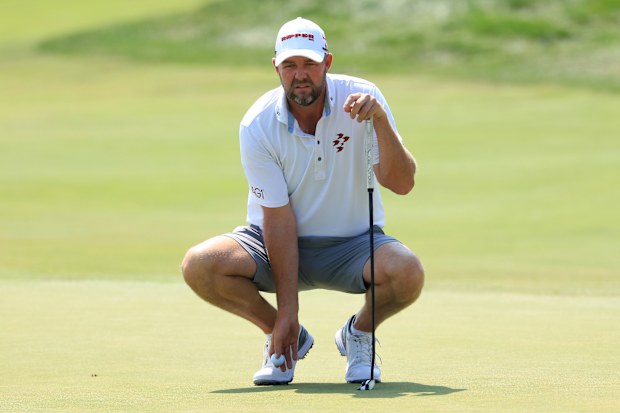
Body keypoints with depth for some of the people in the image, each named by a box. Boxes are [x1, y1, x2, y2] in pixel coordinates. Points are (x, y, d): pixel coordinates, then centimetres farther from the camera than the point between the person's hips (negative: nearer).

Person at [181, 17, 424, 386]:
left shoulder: (360, 98, -15)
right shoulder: (257, 126, -16)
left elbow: (402, 183, -21)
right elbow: (279, 218, -17)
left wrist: (380, 120, -38)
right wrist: (287, 312, -20)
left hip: (352, 243, 0)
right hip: (279, 244, 0)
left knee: (408, 272, -34)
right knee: (200, 265, -28)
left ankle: (359, 333, 3)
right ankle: (285, 336, 1)